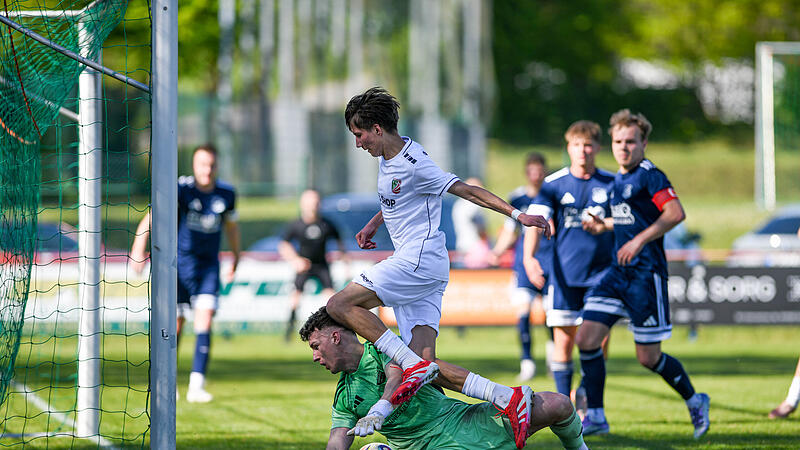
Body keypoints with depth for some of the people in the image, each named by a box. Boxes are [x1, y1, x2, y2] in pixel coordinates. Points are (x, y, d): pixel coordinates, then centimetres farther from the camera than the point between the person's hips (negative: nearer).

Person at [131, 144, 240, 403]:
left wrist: (235, 258, 29)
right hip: (179, 262, -2)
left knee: (205, 318, -13)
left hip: (208, 265, 2)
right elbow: (153, 215, -26)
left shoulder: (226, 194, 1)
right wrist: (139, 246, -40)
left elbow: (231, 226, 20)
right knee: (176, 322, 0)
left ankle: (197, 385, -16)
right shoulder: (181, 188, -13)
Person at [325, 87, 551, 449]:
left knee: (341, 304, -14)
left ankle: (415, 367, -19)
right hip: (411, 263, 9)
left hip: (420, 259, -9)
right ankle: (507, 397, -13)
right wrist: (372, 225, 29)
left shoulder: (413, 164, -14)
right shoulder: (387, 158, 15)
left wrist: (516, 214, -17)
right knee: (425, 364, -5)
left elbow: (466, 191, -14)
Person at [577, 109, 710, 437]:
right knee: (586, 338, -6)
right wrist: (604, 225, 15)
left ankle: (694, 401, 22)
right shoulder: (618, 180, 15)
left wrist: (639, 240, -23)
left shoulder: (649, 176, -11)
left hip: (646, 274, -8)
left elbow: (675, 213, -22)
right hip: (618, 274, 8)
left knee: (648, 358, -2)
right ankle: (595, 416, 1)